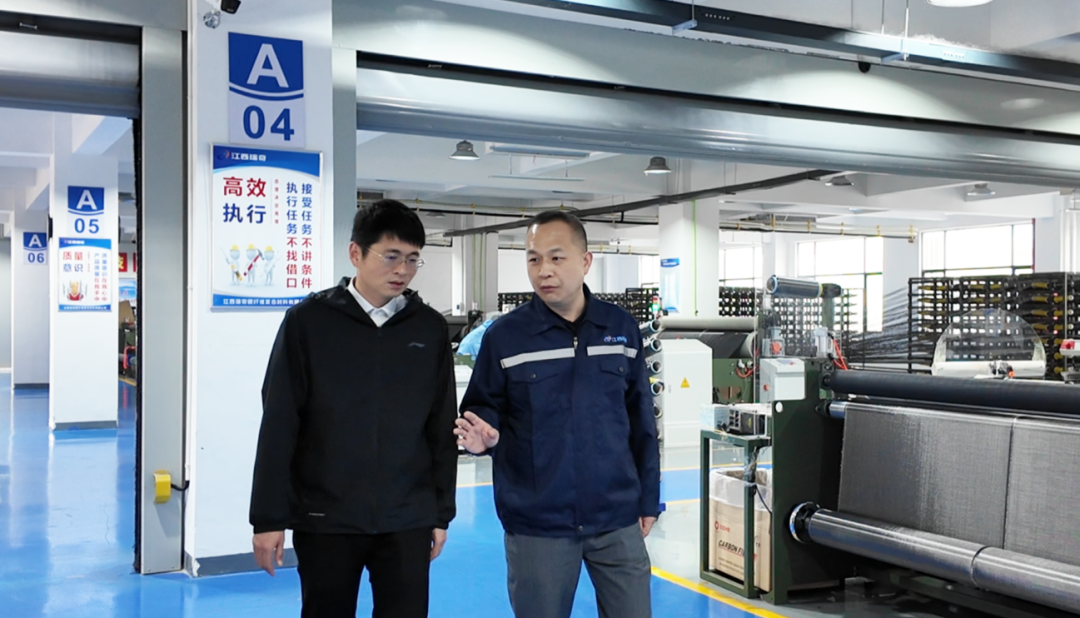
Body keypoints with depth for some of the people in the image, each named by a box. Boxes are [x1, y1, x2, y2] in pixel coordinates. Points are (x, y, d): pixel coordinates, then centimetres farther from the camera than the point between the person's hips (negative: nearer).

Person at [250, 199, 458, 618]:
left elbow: (442, 428, 7)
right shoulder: (309, 321, -4)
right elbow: (278, 425, -4)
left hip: (407, 520, 2)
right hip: (324, 520, -1)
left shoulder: (431, 329, 2)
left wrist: (442, 512, 8)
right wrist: (269, 517, -5)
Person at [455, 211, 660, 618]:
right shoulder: (503, 336, -5)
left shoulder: (622, 329, 3)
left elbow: (641, 421, 8)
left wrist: (648, 498, 9)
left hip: (617, 519, 2)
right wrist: (483, 435, -22)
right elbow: (483, 411, 1)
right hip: (536, 524, -2)